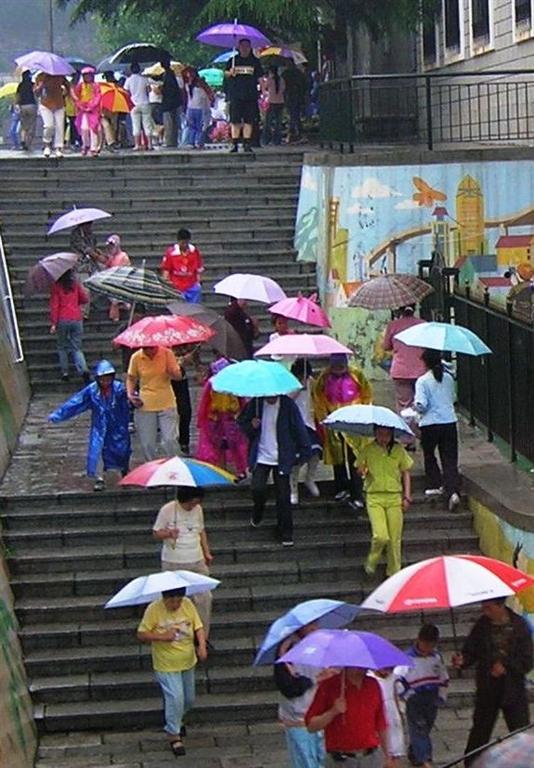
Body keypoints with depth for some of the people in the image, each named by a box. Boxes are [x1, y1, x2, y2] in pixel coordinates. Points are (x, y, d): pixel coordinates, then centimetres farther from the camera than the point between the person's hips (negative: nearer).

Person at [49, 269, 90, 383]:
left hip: (62, 320, -2)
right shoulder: (76, 284, 3)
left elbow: (54, 305, -7)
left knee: (62, 347, 14)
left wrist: (53, 323, -6)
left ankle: (65, 372, 10)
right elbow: (85, 299, 9)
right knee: (76, 348, 5)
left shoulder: (56, 286, -6)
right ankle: (83, 369, -16)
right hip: (76, 319, 3)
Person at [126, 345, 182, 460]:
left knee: (169, 440, -7)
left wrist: (172, 372, -29)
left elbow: (178, 376, -6)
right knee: (147, 444, 5)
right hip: (145, 405, 1)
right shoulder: (136, 357, -3)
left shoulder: (167, 353, -7)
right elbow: (131, 378, 10)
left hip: (166, 404, -1)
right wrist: (130, 394, -6)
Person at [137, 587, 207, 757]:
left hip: (188, 662, 5)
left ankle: (175, 721, 47)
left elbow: (198, 627, -3)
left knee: (189, 699, 18)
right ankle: (173, 735, 6)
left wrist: (202, 645, -20)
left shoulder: (188, 604, -7)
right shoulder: (154, 609, -18)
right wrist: (162, 636, -29)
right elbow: (141, 635, -15)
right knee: (175, 698, -13)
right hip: (166, 665, -5)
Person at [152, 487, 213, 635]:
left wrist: (206, 553, 13)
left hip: (197, 562, 4)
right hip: (173, 564, -4)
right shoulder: (167, 510, -10)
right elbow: (156, 533, -4)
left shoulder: (198, 509, 5)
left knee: (204, 598, 2)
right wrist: (168, 533, -24)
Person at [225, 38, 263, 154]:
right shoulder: (233, 60, 10)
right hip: (236, 95, 0)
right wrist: (230, 73, -11)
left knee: (249, 121, -1)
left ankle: (247, 144, 3)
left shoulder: (255, 61, 11)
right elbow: (225, 74, 12)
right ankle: (234, 143, 0)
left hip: (251, 96, 0)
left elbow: (260, 77, 10)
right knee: (235, 121, -3)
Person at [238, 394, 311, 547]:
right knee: (257, 489, -16)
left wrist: (304, 452, -1)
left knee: (283, 497, 1)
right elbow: (241, 422, 10)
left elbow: (299, 429, -1)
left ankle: (286, 534, 13)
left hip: (281, 459, -1)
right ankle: (258, 512, 19)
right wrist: (251, 425, -13)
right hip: (261, 457, 1)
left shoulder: (287, 405, -8)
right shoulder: (255, 404, -4)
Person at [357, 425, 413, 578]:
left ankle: (394, 572, 15)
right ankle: (371, 563, 11)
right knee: (381, 536, -15)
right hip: (374, 497, -2)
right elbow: (359, 469, 8)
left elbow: (405, 473, 11)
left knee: (395, 538, 1)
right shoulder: (368, 450, 1)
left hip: (394, 497, 2)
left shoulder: (398, 450, 4)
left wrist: (407, 496, 5)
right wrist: (362, 471, -17)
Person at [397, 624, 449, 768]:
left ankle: (413, 754, 26)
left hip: (432, 700, 5)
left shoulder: (437, 657, 8)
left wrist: (441, 696, 12)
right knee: (419, 729, -12)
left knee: (426, 728, 10)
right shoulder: (409, 658, -9)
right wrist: (407, 695, -13)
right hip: (415, 700, -5)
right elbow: (399, 680, -10)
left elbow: (444, 678, 18)